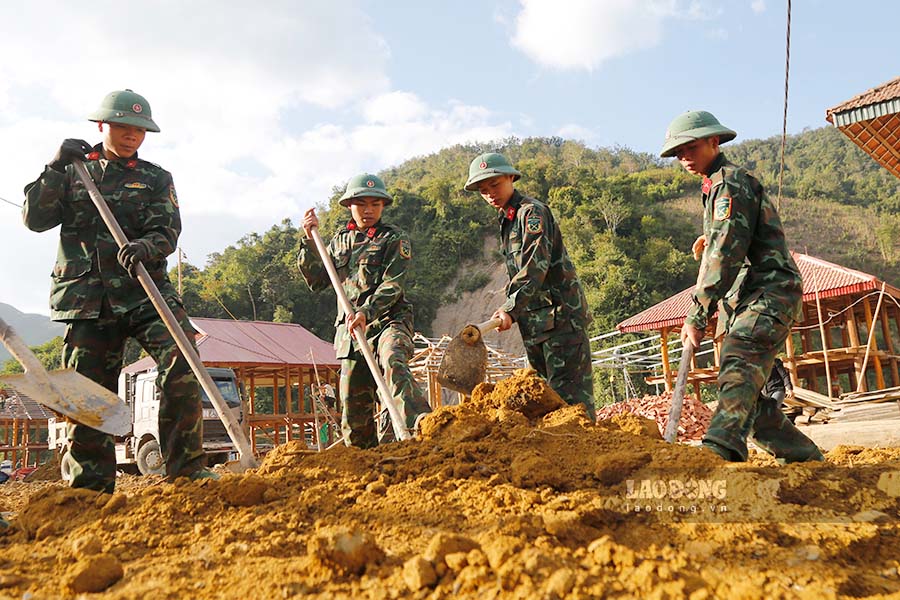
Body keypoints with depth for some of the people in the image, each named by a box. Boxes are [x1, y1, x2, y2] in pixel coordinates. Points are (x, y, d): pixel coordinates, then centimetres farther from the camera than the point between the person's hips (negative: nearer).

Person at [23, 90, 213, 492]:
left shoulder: (155, 179, 12)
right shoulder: (73, 172, 16)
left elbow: (167, 232, -2)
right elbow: (35, 219, 6)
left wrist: (146, 246, -25)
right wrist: (55, 169, -4)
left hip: (145, 291, -1)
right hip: (88, 296, 1)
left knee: (180, 360, -21)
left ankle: (187, 469, -13)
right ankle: (91, 487, 14)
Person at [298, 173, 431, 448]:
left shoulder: (394, 239, 2)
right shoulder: (340, 240, 18)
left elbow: (393, 285, -10)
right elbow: (317, 281, 14)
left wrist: (366, 312, -25)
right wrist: (309, 241, 5)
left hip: (388, 321, -5)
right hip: (350, 329, 5)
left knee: (393, 363, -37)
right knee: (353, 408, 5)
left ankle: (422, 423, -52)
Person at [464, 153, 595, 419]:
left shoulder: (532, 211, -9)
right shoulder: (506, 221, 19)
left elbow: (536, 265, -23)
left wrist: (511, 308, -32)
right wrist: (507, 306, 14)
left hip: (561, 314, -9)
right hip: (535, 322, 9)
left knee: (569, 394, -11)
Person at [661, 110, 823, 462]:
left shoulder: (731, 182, -6)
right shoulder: (715, 188, 26)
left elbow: (727, 254, -17)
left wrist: (697, 314, -19)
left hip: (770, 291, -10)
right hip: (745, 301, 10)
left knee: (738, 364, -33)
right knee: (751, 398, 7)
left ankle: (723, 446, -54)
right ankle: (806, 458, 19)